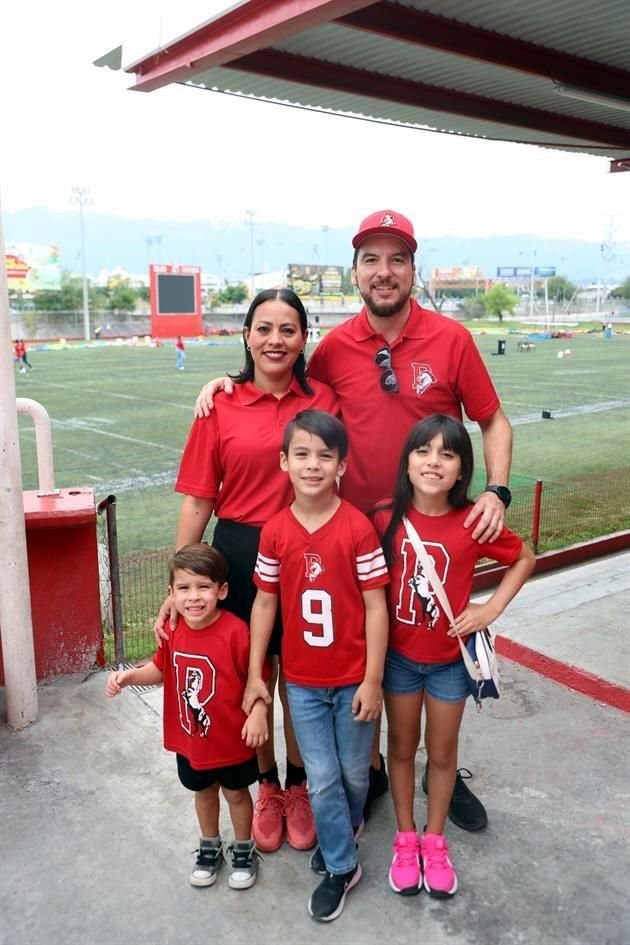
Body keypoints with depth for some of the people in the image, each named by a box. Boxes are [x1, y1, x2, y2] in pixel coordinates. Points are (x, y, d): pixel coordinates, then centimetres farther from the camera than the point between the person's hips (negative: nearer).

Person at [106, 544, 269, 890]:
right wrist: (129, 676, -10)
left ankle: (243, 850, 44)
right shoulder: (173, 630, -11)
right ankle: (209, 847, 50)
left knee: (236, 793, 20)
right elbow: (161, 669, 4)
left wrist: (258, 712, -28)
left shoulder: (235, 631, -27)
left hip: (232, 739, -4)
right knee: (203, 791, 26)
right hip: (189, 738, 4)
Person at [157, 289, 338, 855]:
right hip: (240, 556, 0)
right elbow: (198, 501, -3)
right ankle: (266, 784, 39)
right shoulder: (220, 408, -5)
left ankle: (299, 785, 39)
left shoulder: (323, 400, -2)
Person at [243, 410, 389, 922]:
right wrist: (254, 675, 3)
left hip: (353, 678, -1)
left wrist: (373, 680, -11)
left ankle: (345, 828, 49)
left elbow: (376, 607, -12)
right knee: (322, 778, 9)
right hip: (302, 680, 2)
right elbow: (265, 603, 1)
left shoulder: (358, 527, -16)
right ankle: (342, 865, 31)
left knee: (354, 772, 18)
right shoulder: (275, 531, -8)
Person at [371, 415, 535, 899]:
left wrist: (492, 608, -10)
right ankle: (405, 838, 39)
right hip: (398, 656, 0)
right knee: (401, 748, 18)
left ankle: (435, 840, 40)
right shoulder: (386, 518, -16)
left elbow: (526, 558, -1)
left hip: (451, 660, 0)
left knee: (442, 753, 17)